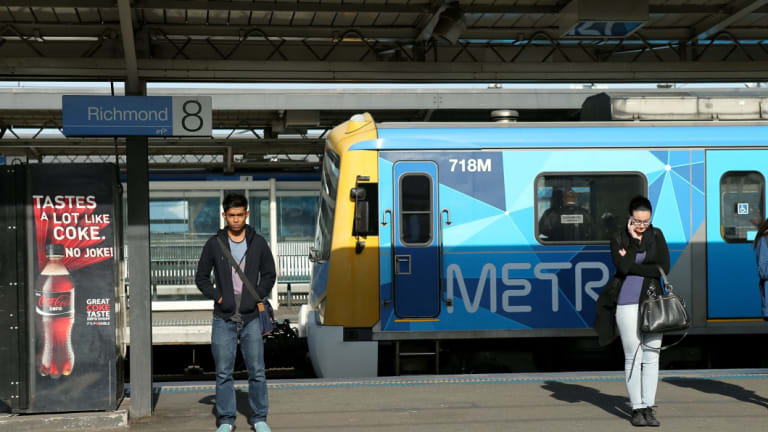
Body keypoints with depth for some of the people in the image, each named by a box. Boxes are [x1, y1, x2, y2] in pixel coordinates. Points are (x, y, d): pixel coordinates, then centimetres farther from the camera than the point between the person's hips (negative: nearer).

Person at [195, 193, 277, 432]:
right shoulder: (214, 244, 3)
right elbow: (201, 277, 9)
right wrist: (217, 296, -4)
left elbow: (269, 274, 13)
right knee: (223, 373, 3)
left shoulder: (258, 243, 5)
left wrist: (258, 296, -1)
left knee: (257, 371, 1)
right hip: (223, 319, 0)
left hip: (251, 317, 0)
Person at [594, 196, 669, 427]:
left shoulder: (657, 236, 6)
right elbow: (622, 267, -17)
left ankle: (649, 408, 9)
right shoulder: (618, 239, 1)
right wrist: (634, 240, -11)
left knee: (652, 356, 2)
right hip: (627, 303, -2)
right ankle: (637, 409, 7)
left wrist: (633, 267, -11)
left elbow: (664, 268, -6)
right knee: (633, 357, 0)